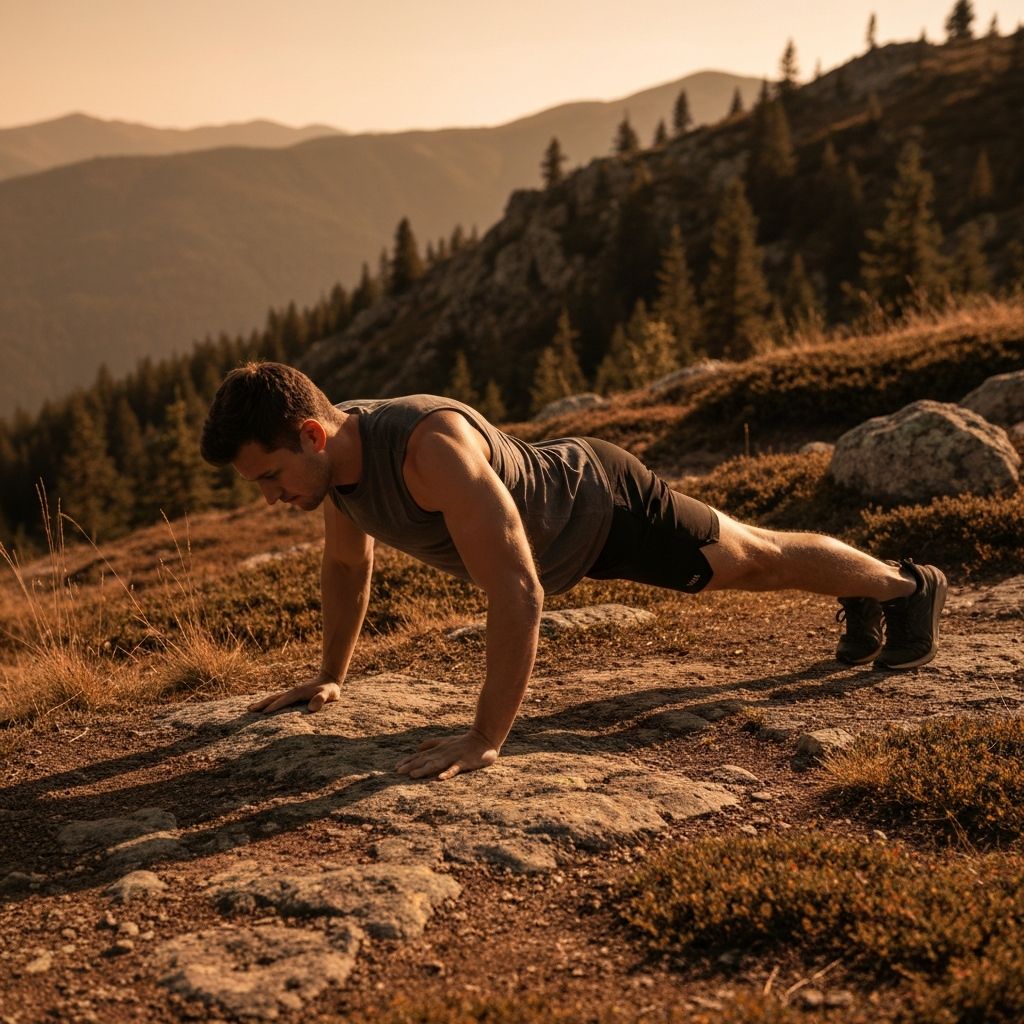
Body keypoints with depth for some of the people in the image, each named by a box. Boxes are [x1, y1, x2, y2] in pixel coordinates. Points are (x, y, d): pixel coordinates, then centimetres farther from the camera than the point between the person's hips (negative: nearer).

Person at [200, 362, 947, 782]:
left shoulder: (432, 446, -45)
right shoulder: (334, 453, -18)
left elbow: (518, 592, -49)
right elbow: (347, 563, 3)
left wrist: (485, 740, -47)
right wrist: (331, 677, 10)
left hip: (605, 506, -7)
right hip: (564, 531, 7)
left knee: (760, 560, 15)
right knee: (742, 565, 28)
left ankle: (907, 586, 42)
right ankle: (862, 600, 54)